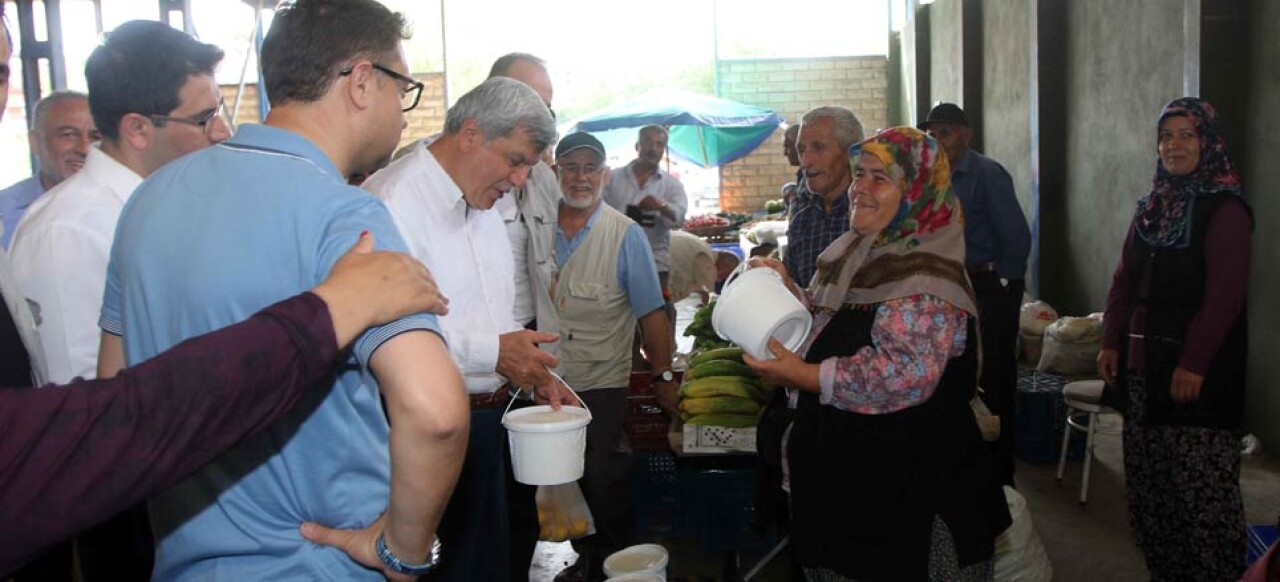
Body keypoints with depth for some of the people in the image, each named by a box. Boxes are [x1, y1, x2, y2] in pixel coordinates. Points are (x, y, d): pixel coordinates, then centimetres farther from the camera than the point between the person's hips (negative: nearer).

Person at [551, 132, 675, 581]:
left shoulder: (625, 234, -5)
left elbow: (651, 313, -4)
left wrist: (663, 375, -5)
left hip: (602, 383, -3)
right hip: (547, 381, 3)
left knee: (606, 482, 4)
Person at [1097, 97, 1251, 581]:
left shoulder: (1225, 208, -6)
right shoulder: (1152, 206, 14)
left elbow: (1224, 293, -14)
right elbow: (1125, 279, 14)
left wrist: (1194, 363, -19)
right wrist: (1111, 341, 5)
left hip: (1198, 367, -7)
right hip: (1143, 361, 7)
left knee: (1201, 484, -3)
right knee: (1148, 478, 11)